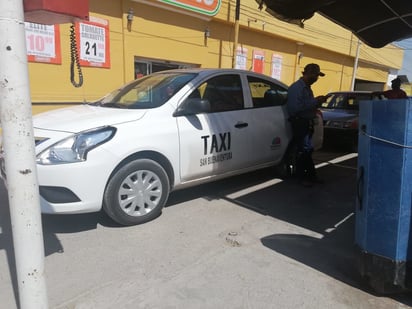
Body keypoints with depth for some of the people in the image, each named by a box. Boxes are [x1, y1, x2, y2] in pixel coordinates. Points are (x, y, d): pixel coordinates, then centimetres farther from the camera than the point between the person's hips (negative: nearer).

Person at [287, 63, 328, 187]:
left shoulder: (307, 87, 13)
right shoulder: (296, 88, -16)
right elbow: (296, 108, -27)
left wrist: (318, 101, 4)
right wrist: (315, 101, -21)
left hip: (307, 122, 9)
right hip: (299, 123, -9)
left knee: (308, 150, 15)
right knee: (302, 151, -1)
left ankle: (311, 175, 26)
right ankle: (302, 177, 12)